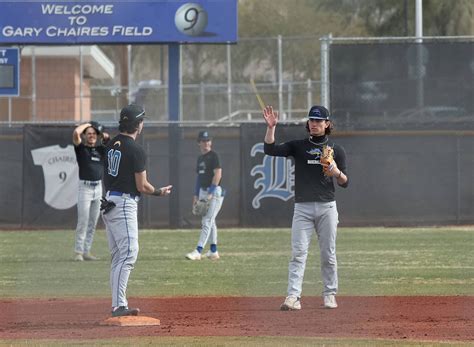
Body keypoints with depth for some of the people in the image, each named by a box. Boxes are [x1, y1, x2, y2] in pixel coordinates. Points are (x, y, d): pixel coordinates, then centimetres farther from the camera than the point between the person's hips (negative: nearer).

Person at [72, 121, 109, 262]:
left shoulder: (101, 149, 13)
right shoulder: (81, 148, -1)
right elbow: (76, 133, -17)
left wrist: (107, 138, 4)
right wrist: (87, 124, -2)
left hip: (98, 187, 5)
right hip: (85, 187, -5)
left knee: (93, 223, 6)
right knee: (83, 221, -9)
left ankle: (86, 251, 11)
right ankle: (78, 252, -6)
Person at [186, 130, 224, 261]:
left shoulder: (213, 156, -9)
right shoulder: (200, 158, 16)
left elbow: (218, 174, -17)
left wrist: (210, 193, -20)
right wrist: (196, 194, 16)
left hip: (214, 191, -9)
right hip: (203, 191, 9)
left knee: (207, 221, -12)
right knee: (210, 222, 13)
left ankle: (198, 252, -19)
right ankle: (213, 251, 20)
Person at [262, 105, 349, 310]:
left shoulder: (336, 150, 8)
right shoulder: (298, 146, 8)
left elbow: (345, 183, 7)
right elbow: (270, 149, -5)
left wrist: (336, 172, -14)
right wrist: (271, 127, -16)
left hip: (327, 207, 0)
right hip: (302, 207, 0)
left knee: (328, 254, 4)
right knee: (298, 253, -9)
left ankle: (329, 295, 15)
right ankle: (293, 297, -15)